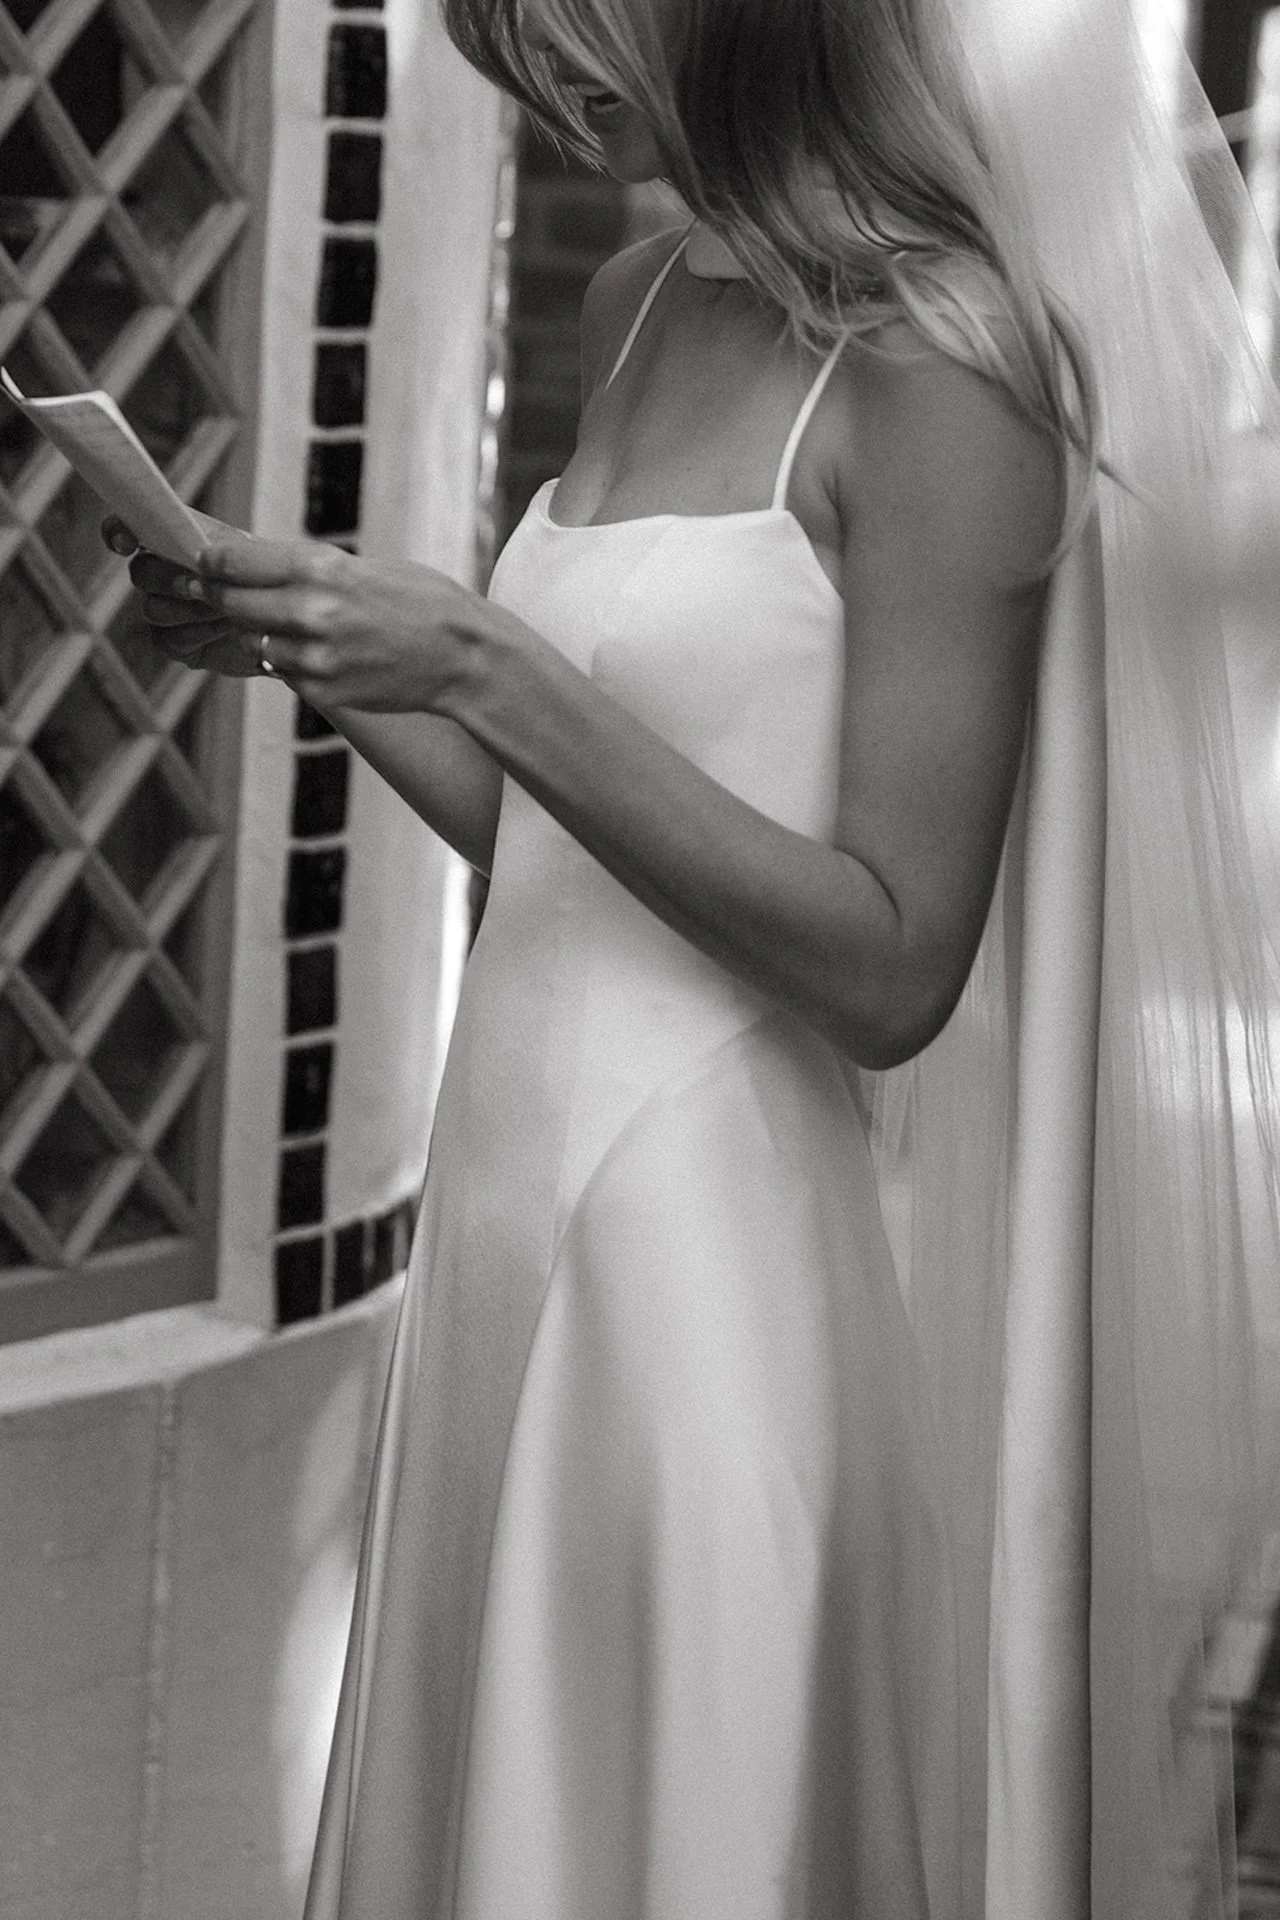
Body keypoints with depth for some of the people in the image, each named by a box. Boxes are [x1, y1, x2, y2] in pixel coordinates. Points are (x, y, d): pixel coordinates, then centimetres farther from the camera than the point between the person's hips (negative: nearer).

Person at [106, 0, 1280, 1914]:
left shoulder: (934, 374, -13)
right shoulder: (637, 307, 10)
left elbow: (896, 971, -15)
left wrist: (492, 675, -18)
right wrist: (315, 650, 3)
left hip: (705, 1243, -7)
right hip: (509, 1200, 7)